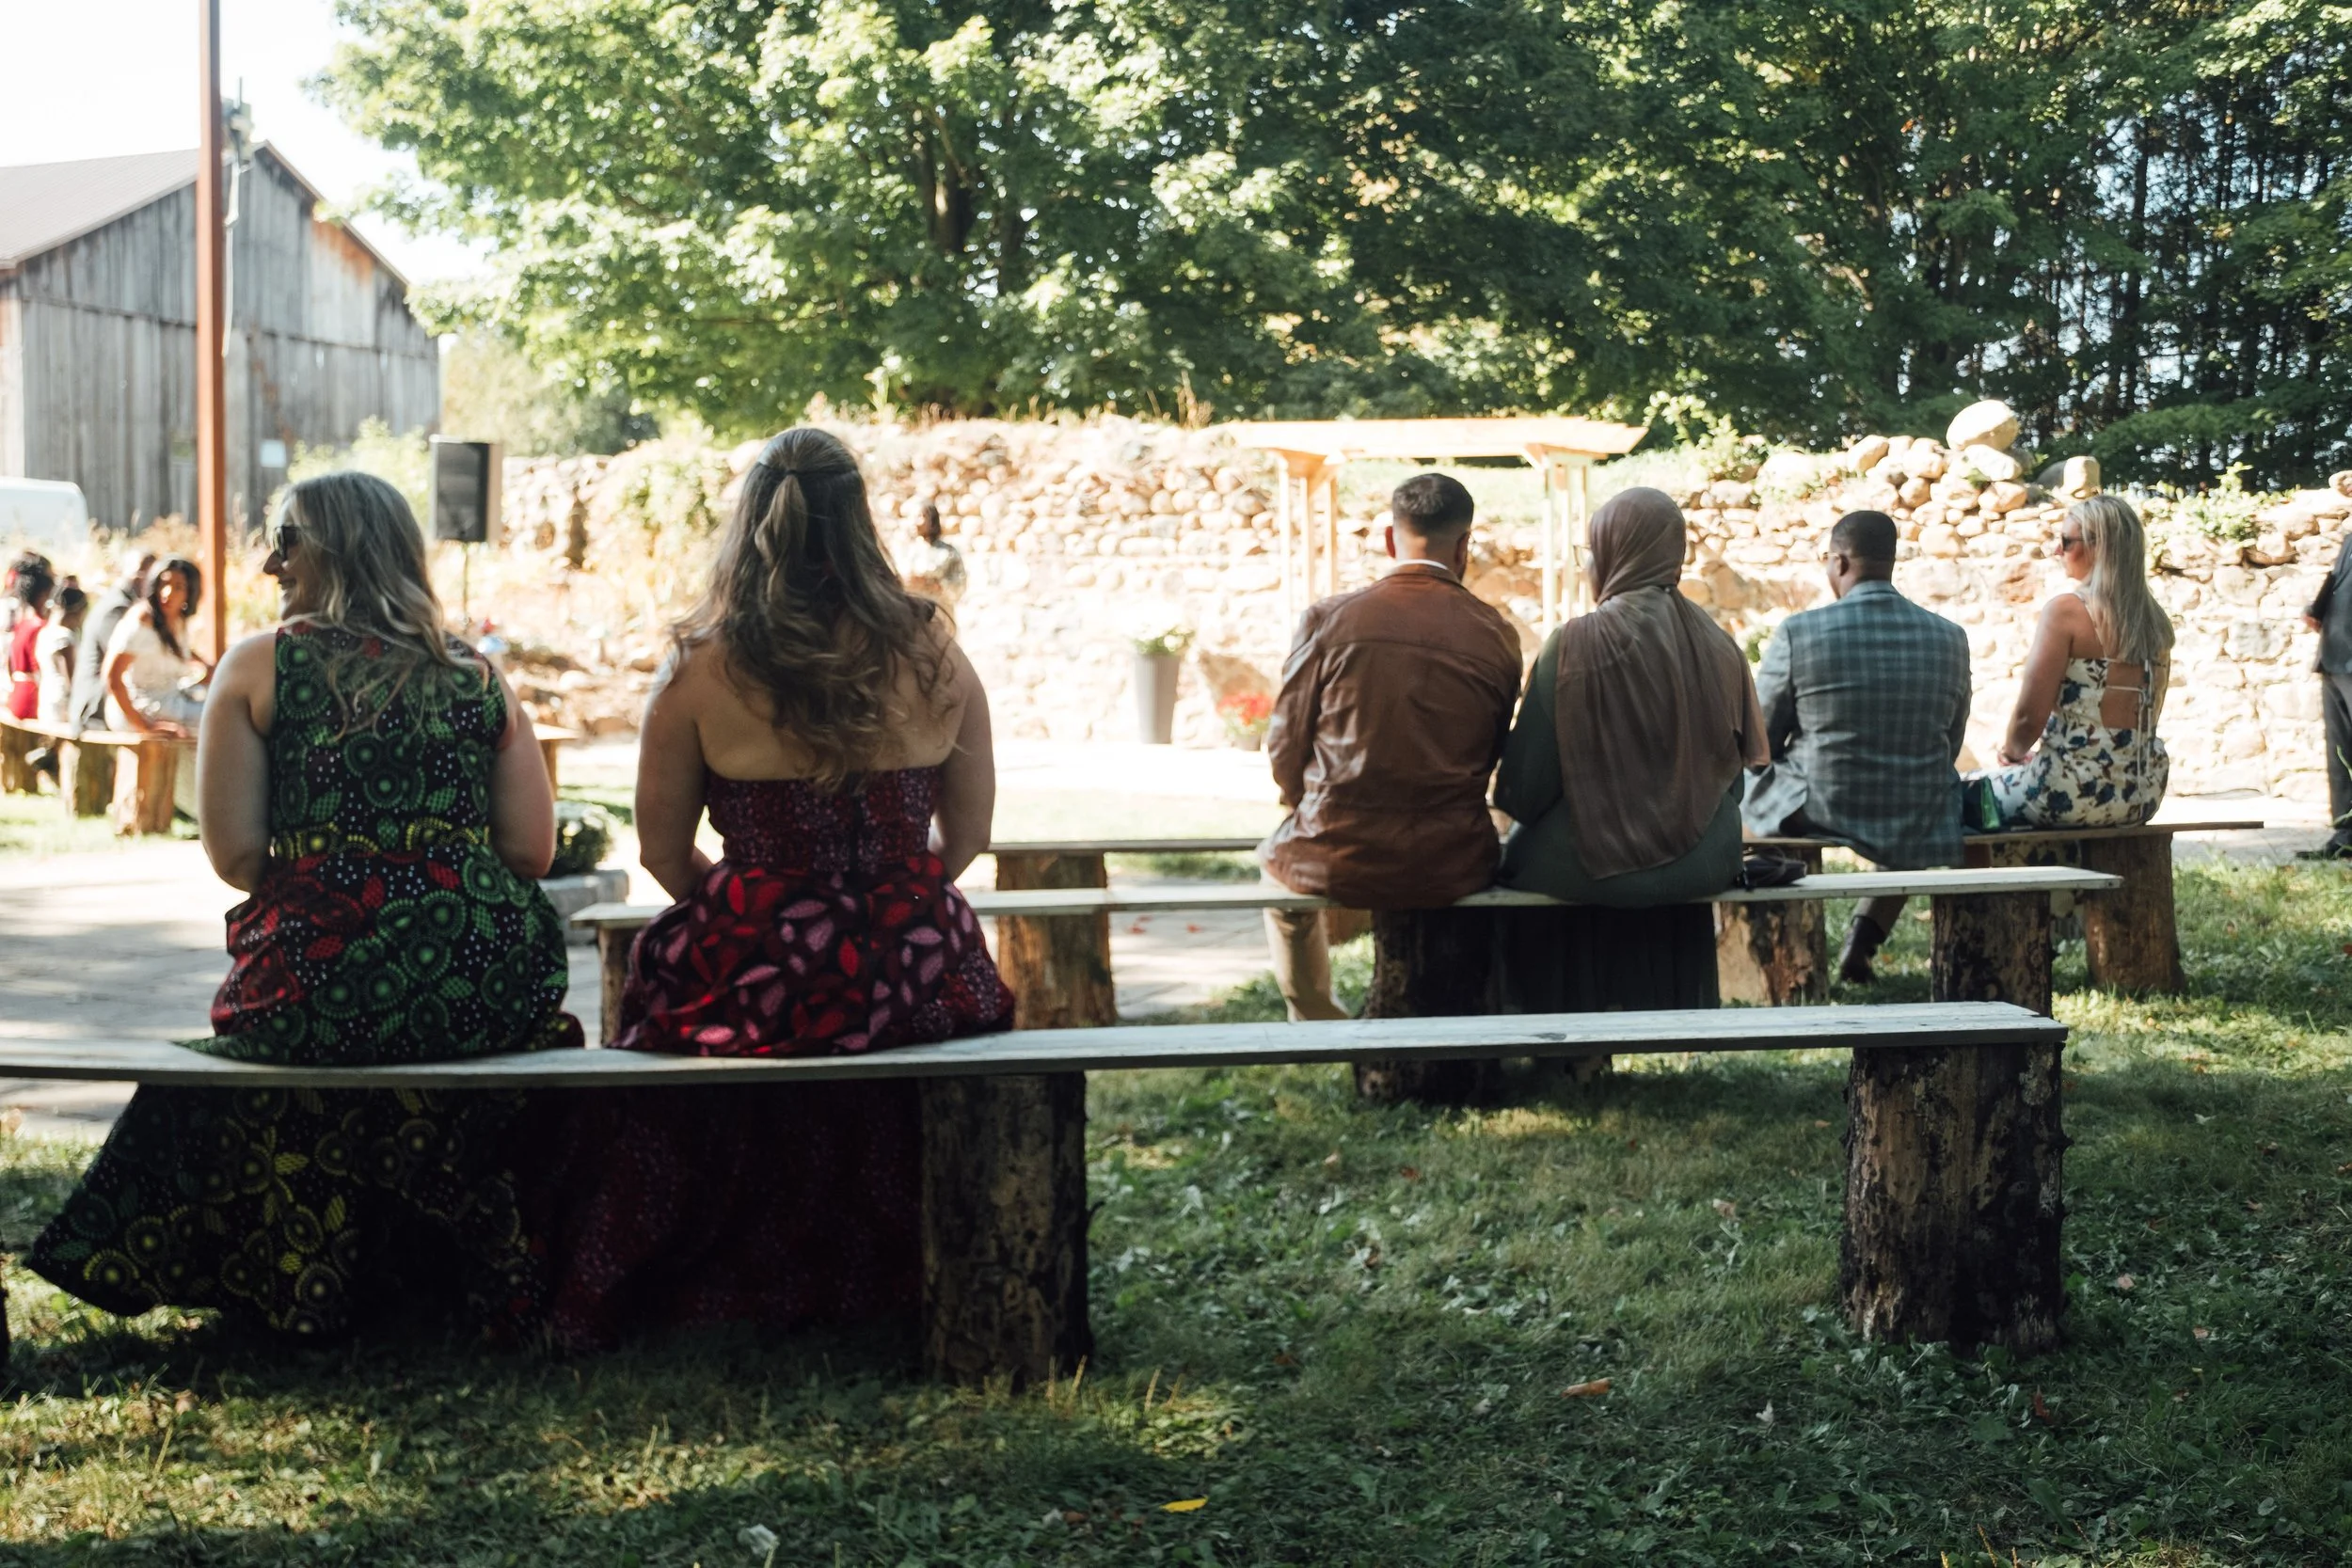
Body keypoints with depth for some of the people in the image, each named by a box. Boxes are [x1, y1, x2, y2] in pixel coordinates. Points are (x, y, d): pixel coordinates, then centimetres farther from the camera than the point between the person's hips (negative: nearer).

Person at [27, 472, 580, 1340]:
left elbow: (235, 857, -2)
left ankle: (309, 1282, 41)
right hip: (492, 988, 2)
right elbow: (532, 849, 5)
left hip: (321, 983, -2)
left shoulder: (257, 665, 3)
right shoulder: (480, 678, 10)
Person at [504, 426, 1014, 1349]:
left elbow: (664, 852, 2)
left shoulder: (699, 672, -7)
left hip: (757, 983, -2)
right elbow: (967, 834, 8)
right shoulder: (934, 656, -1)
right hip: (916, 983, 2)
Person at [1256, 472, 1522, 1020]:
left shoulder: (1329, 619, -8)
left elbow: (1285, 748, -4)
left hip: (1335, 863, -1)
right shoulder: (1496, 635, -3)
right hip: (1450, 869, 2)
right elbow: (1493, 755, 6)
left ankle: (1315, 1018, 46)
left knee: (1274, 856, 35)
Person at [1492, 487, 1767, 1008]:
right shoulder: (1716, 644, -1)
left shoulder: (1575, 644, -15)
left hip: (1591, 868, -5)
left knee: (1518, 856, 24)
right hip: (1702, 867, 5)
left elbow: (1525, 788, -12)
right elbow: (1734, 769, 8)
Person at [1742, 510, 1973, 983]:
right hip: (1919, 830, 3)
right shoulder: (1950, 638, -2)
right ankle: (1867, 934, 24)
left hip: (1816, 818, -2)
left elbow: (1757, 744, -3)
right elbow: (1950, 748, 8)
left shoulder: (1798, 633, -13)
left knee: (1743, 778, 29)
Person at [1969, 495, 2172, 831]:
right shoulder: (2155, 621, 8)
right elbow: (2146, 720, 16)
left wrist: (2013, 751, 6)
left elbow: (2030, 715, -17)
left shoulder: (2066, 611, -13)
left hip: (2078, 792, -8)